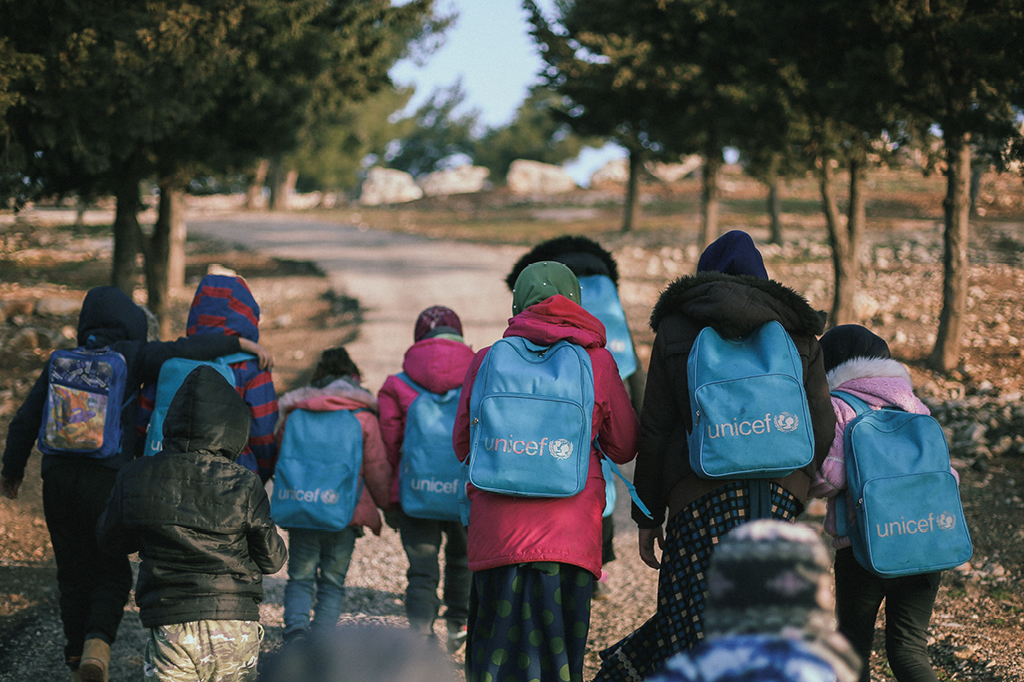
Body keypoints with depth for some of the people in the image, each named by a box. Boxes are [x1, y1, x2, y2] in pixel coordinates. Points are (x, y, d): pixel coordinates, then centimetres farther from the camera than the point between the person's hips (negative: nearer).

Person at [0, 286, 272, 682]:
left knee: (74, 574, 13)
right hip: (107, 478, -3)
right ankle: (98, 641, -17)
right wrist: (239, 343, -7)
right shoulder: (129, 356, 3)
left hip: (57, 476, 3)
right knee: (112, 572, 7)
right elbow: (181, 351, -12)